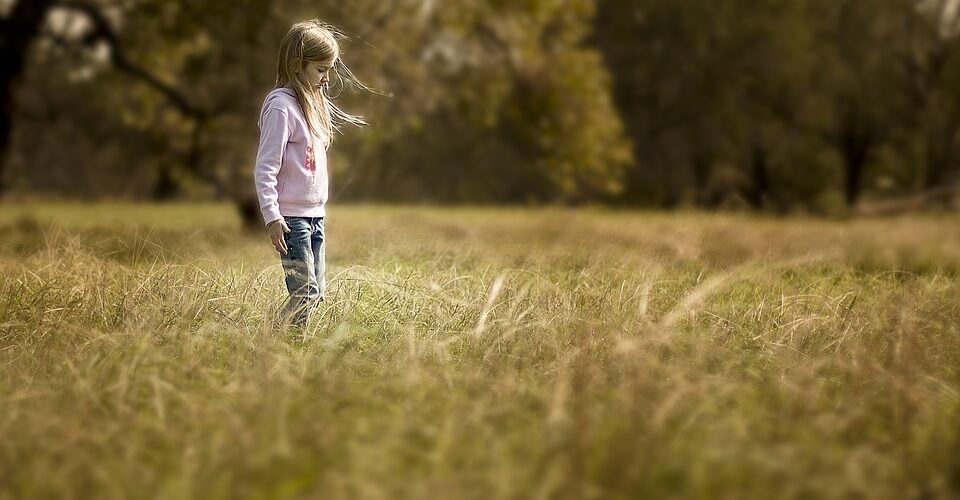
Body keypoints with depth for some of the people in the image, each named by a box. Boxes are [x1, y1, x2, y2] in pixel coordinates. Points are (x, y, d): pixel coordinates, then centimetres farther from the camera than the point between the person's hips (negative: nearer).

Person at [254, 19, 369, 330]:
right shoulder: (281, 106, -14)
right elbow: (265, 168, -17)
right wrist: (272, 217, -21)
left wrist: (320, 211, 16)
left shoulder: (313, 101, 14)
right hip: (292, 217, -9)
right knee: (305, 294, -12)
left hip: (315, 215, 9)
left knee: (316, 293, 8)